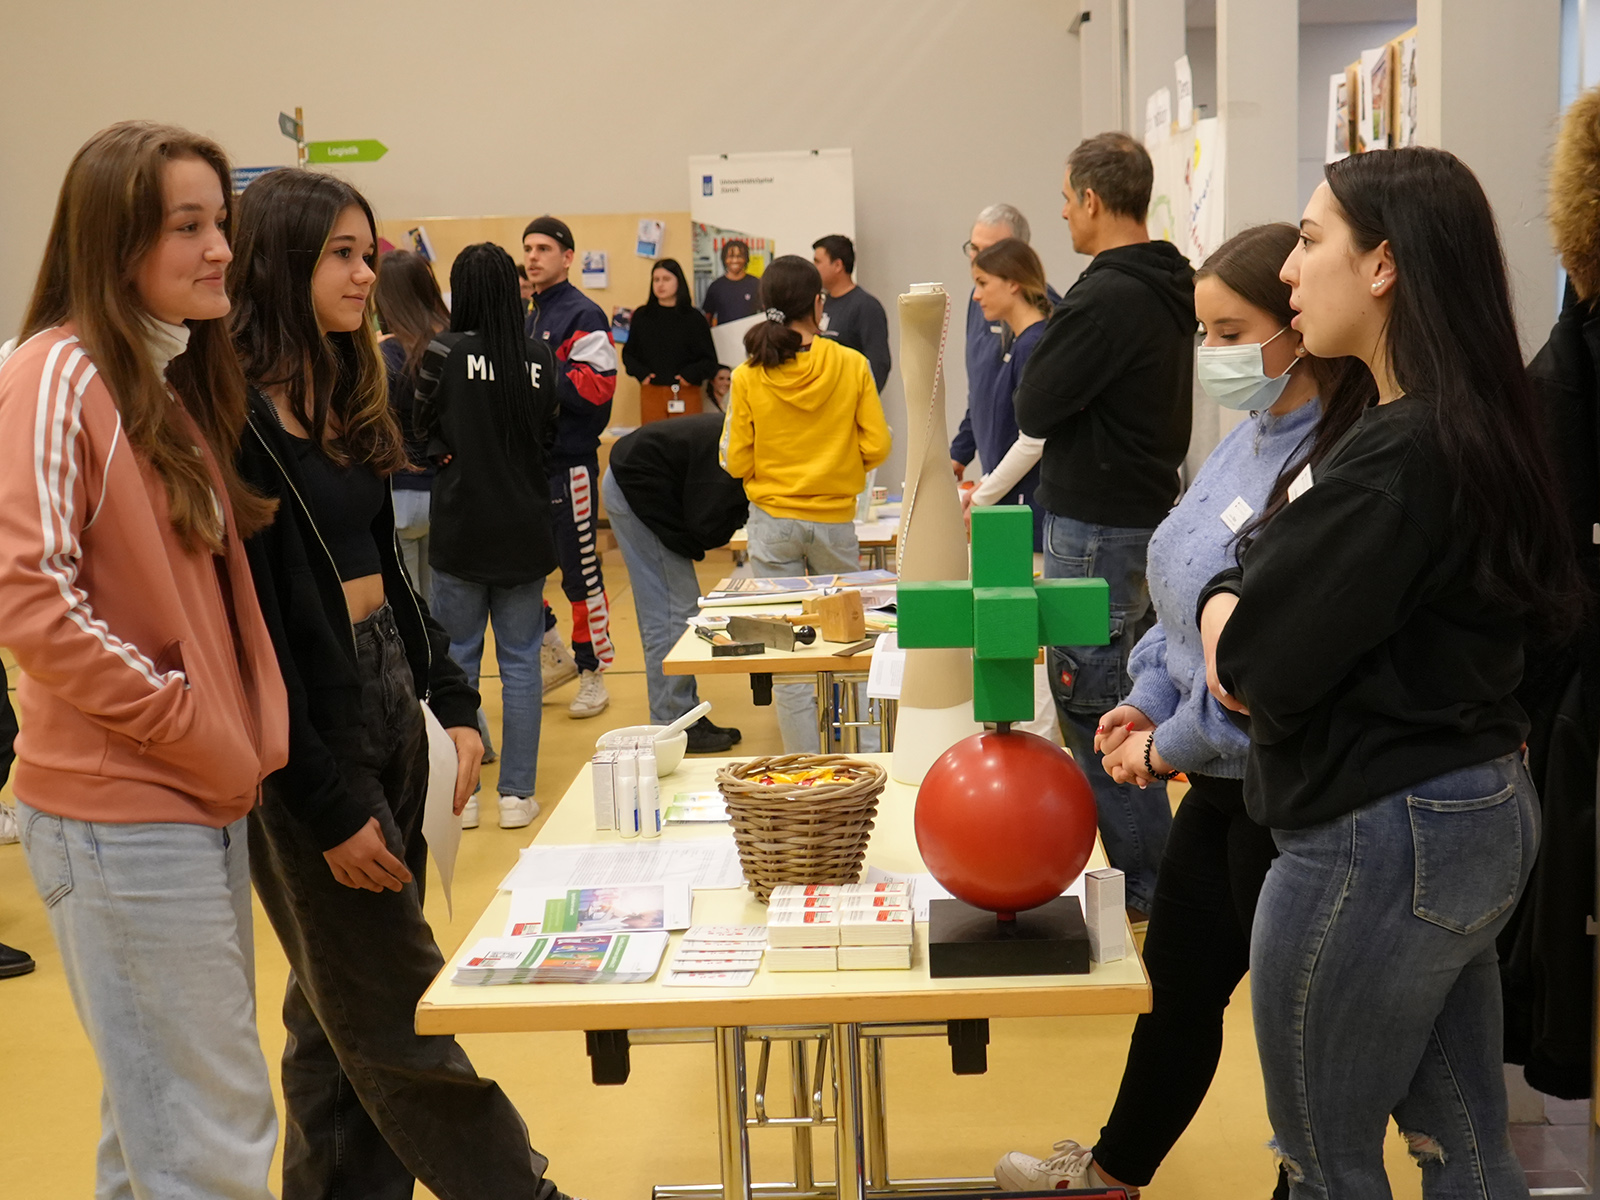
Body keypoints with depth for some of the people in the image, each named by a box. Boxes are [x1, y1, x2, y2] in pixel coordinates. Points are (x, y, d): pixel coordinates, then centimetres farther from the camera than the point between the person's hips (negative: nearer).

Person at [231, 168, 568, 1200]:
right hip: (312, 734, -9)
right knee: (398, 1016, 3)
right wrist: (329, 806, -17)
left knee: (338, 1004, 16)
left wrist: (452, 701, 10)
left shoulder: (344, 398, 13)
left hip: (390, 695, 9)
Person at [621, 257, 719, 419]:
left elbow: (710, 361, 5)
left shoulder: (694, 318, 5)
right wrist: (641, 373, -5)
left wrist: (690, 375, -12)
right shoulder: (641, 316, 10)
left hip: (685, 394, -1)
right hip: (650, 393, 1)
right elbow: (628, 353, 13)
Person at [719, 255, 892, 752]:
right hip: (834, 520, 1)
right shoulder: (851, 366, -7)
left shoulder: (748, 377, -7)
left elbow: (735, 461, -4)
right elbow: (877, 447, -5)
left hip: (772, 523, 0)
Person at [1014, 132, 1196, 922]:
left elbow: (1032, 409, -15)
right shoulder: (1171, 291, 10)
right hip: (1151, 510, 10)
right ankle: (1156, 876, 29)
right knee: (1130, 707, 19)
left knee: (1093, 712, -1)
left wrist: (1042, 348, 1)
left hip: (1096, 528, -10)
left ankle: (1145, 886, 6)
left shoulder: (1106, 299, -20)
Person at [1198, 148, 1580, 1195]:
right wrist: (1236, 603, -11)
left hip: (1382, 835, -9)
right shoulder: (1474, 431, 8)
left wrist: (1225, 614, -2)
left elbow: (1261, 665, -21)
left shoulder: (1396, 458, -23)